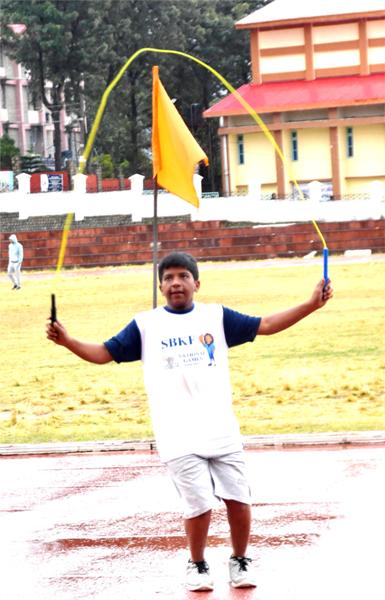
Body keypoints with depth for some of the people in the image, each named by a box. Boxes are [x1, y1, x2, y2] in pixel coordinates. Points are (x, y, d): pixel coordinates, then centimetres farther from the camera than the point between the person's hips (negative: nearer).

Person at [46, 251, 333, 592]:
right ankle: (197, 566, 18)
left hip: (222, 430, 2)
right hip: (178, 436, -2)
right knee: (200, 504, -7)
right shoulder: (146, 325, 5)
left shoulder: (216, 317, 8)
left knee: (238, 498, -1)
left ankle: (240, 562, 22)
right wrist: (67, 341, -12)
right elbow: (105, 353, 4)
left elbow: (265, 326, 9)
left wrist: (311, 305, 1)